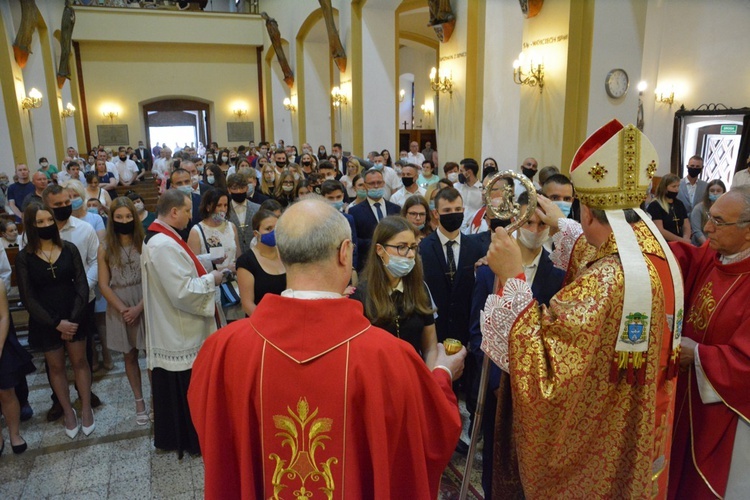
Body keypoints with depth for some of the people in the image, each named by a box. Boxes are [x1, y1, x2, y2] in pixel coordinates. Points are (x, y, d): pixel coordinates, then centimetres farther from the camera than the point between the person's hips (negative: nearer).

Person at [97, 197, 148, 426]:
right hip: (119, 308, 2)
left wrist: (139, 308, -14)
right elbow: (104, 285, -1)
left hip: (145, 304, -2)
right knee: (129, 355, 12)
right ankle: (139, 401, 25)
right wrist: (122, 308, -11)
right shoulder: (105, 249, 0)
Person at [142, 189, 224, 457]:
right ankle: (192, 440, 21)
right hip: (181, 335, -10)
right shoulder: (164, 245, -26)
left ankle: (168, 437, 34)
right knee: (187, 390, 5)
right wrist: (211, 279, -14)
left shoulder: (159, 238, 8)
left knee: (169, 389, 20)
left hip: (170, 332, 10)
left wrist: (205, 270, 8)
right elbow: (183, 291, -28)